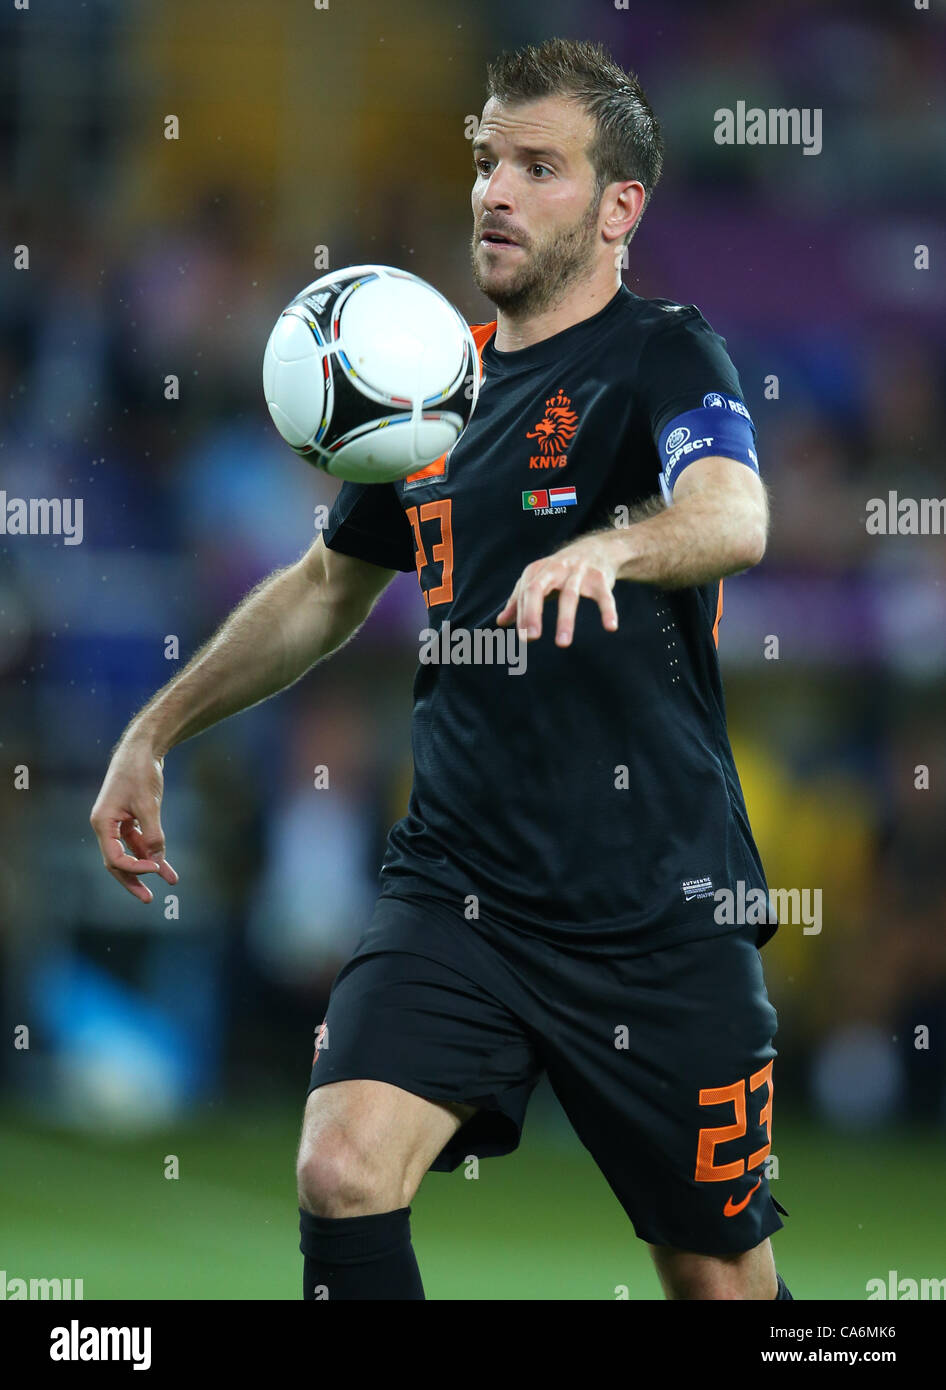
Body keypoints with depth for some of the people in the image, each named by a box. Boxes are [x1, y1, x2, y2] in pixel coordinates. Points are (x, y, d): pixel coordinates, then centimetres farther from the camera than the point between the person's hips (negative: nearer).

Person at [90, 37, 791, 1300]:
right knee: (343, 1174, -20)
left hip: (659, 911, -4)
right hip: (456, 886, 4)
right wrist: (154, 733, 26)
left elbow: (734, 516, -30)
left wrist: (608, 545, -51)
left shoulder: (665, 357, -7)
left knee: (720, 1279, 4)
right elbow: (331, 587, 28)